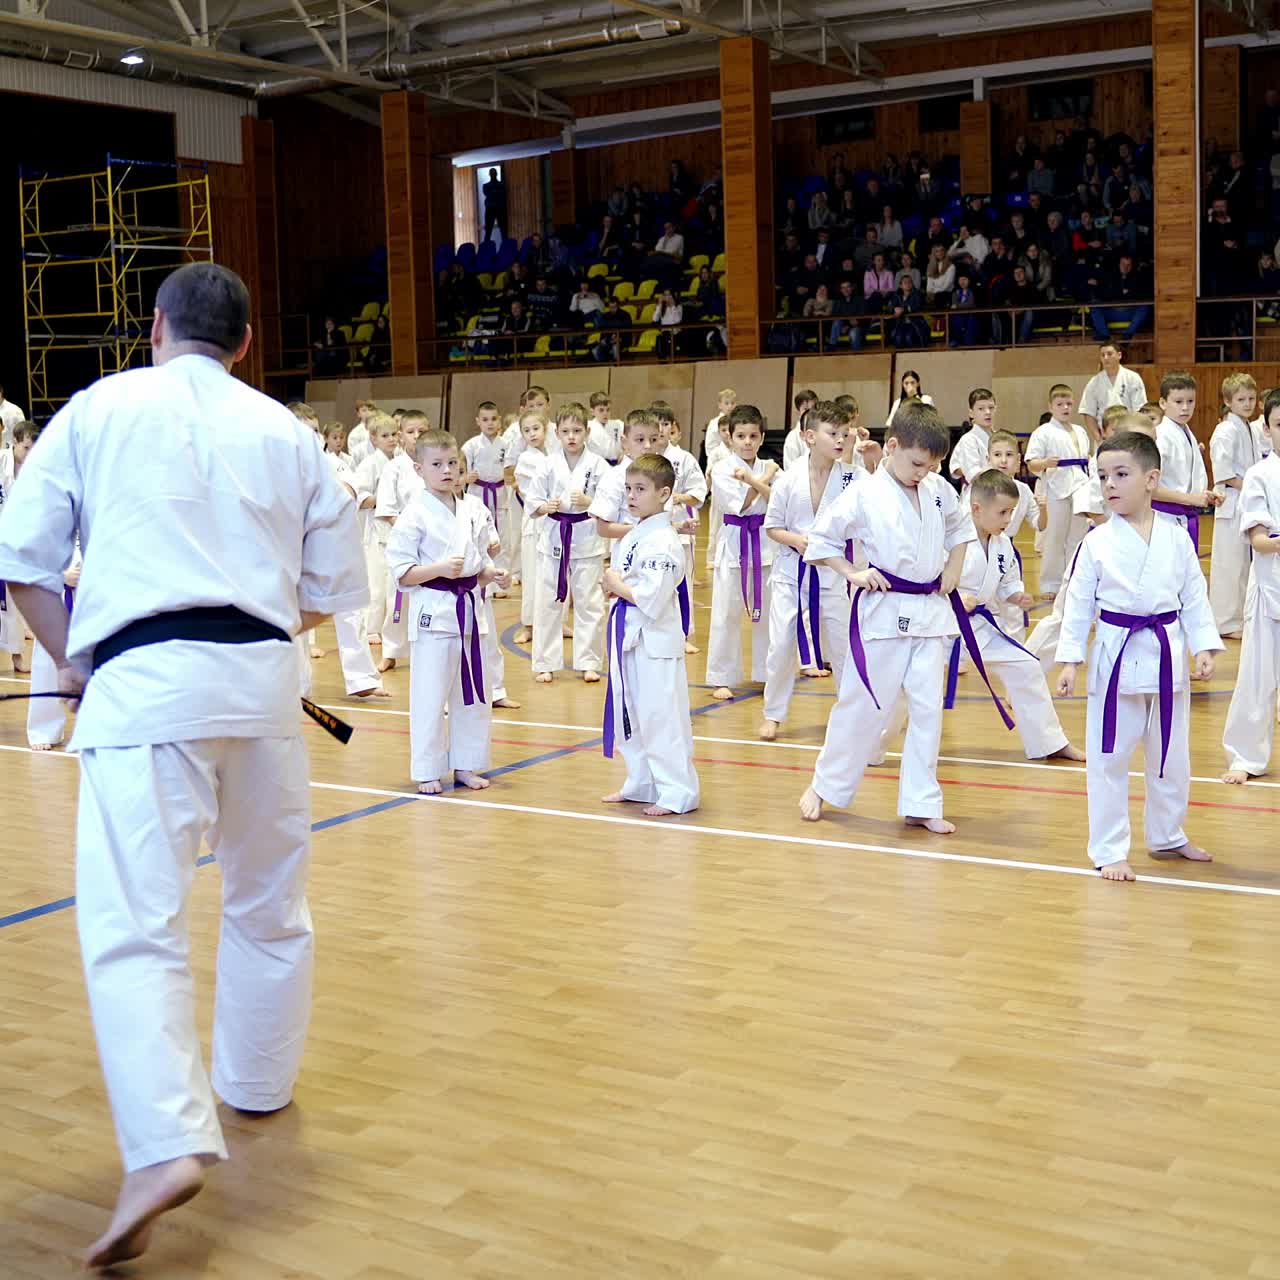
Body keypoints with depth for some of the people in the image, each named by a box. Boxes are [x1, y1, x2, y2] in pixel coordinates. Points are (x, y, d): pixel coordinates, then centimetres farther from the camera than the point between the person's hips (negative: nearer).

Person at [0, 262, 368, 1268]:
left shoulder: (99, 410, 4)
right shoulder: (286, 431, 10)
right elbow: (333, 590, 14)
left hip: (145, 682, -4)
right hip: (264, 680, 4)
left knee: (133, 921, -7)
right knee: (271, 901, 20)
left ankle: (169, 1142, -22)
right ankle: (259, 1084, 36)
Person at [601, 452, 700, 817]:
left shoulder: (662, 543, -18)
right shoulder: (632, 536, 11)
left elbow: (653, 598, -25)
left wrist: (618, 585, -12)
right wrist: (615, 586, 2)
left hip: (655, 640, -10)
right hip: (630, 636, 10)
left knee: (660, 715, -4)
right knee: (630, 713, 17)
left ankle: (676, 791, 5)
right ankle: (642, 784, 31)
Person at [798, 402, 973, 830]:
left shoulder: (938, 489, 4)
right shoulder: (864, 495, -11)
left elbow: (960, 527, 23)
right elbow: (819, 539, -4)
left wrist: (953, 570, 11)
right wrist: (853, 573, -12)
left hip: (931, 612, 5)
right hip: (884, 612, -5)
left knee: (928, 707, 5)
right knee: (863, 705, 2)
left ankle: (921, 803, 15)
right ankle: (824, 786, 21)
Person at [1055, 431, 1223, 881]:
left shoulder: (1177, 540, -1)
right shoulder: (1097, 543, -6)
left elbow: (1195, 599, 5)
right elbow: (1078, 603, -3)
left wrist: (1204, 647, -3)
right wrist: (1069, 661, -5)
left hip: (1167, 659, 3)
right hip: (1116, 660, -2)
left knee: (1170, 757, 15)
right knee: (1108, 759, 1)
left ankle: (1167, 836, 35)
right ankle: (1109, 851, 12)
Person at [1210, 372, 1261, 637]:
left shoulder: (1249, 429, 13)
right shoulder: (1227, 430, -15)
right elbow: (1222, 470, -22)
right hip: (1233, 503, -9)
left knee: (1245, 561, 15)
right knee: (1230, 562, -5)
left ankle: (1240, 616, 25)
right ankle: (1226, 622, 1)